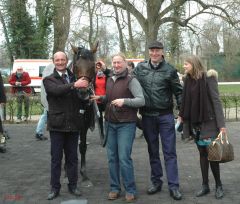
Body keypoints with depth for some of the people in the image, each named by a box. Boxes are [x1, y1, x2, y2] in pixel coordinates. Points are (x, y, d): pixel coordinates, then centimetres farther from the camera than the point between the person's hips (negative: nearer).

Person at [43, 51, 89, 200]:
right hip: (57, 124, -3)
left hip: (73, 124, 3)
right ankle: (55, 188, 16)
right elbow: (56, 90, -22)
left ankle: (73, 185, 23)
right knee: (56, 158, 6)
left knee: (72, 157, 11)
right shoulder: (49, 80, 0)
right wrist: (74, 85, -33)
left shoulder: (75, 77, 10)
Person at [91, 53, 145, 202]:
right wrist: (100, 98, 8)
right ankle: (115, 188, 20)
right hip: (110, 123, 6)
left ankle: (130, 190, 6)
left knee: (124, 158, -8)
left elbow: (141, 100, -15)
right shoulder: (110, 80, 13)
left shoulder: (131, 80, -7)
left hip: (126, 124, -6)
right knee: (112, 157, 8)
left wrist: (124, 101, -27)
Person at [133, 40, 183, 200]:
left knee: (170, 152, 1)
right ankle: (156, 182, 24)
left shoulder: (170, 70, -3)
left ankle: (173, 186, 6)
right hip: (147, 116, 3)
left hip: (166, 115, -3)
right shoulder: (140, 67, 4)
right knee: (153, 151, 12)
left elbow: (179, 92, 1)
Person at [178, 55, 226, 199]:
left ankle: (219, 185, 12)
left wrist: (221, 124, -16)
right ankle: (205, 185, 18)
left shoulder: (208, 78, -11)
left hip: (209, 121, -6)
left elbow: (216, 101, -13)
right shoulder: (189, 80, 6)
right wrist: (182, 115, 10)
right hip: (196, 122, 6)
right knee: (202, 153, 10)